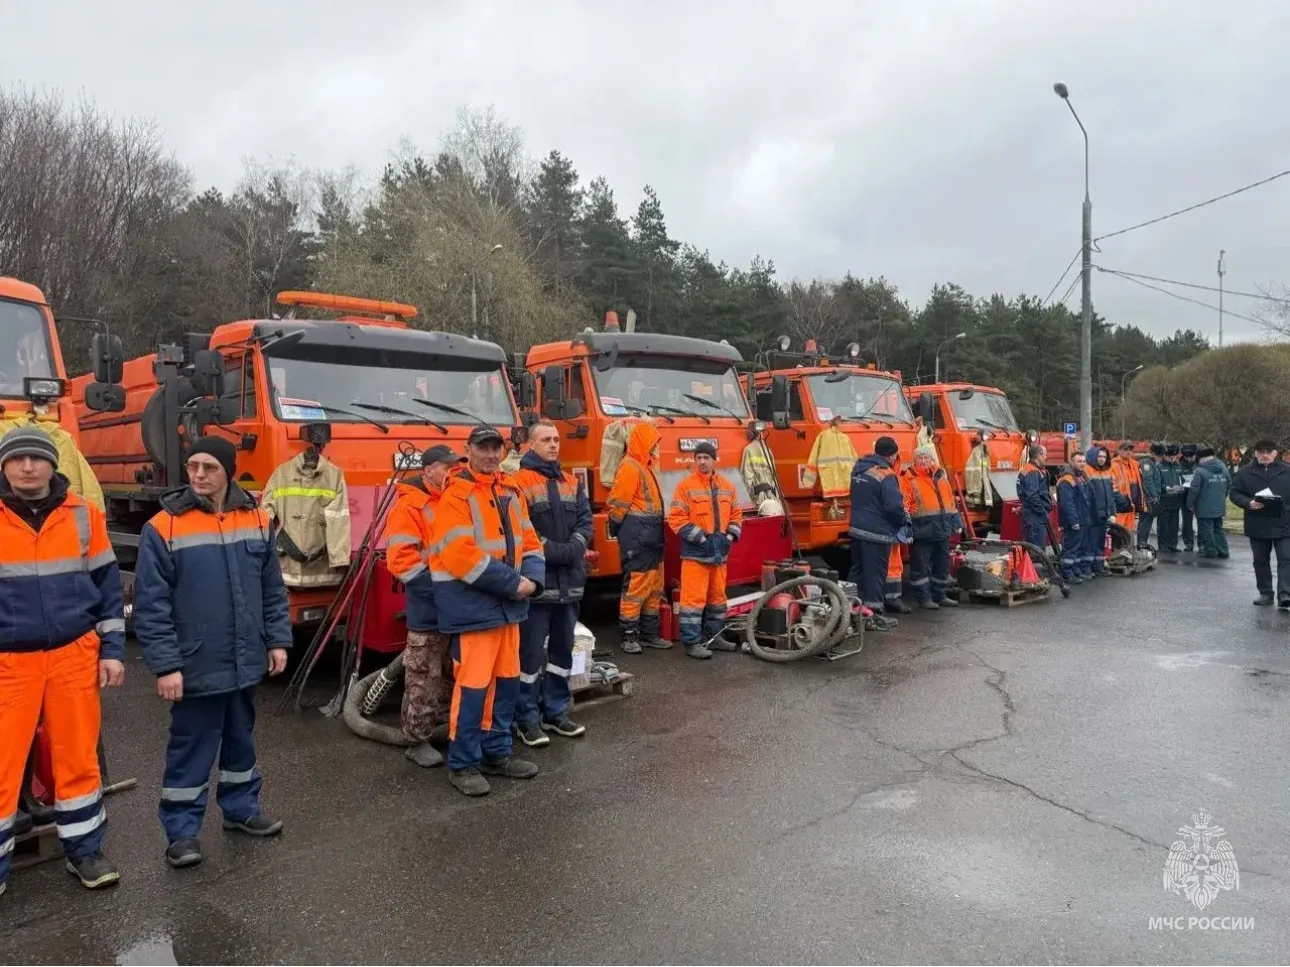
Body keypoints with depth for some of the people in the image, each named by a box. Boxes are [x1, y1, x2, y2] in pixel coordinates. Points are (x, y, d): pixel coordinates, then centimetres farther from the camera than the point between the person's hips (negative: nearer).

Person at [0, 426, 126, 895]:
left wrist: (112, 649, 2)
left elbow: (108, 584, 6)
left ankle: (83, 851, 26)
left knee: (78, 757, 11)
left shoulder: (83, 514, 0)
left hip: (75, 655, 1)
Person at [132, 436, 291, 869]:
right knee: (191, 749, 5)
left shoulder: (257, 520, 2)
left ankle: (241, 808, 35)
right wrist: (165, 665, -15)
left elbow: (273, 589, 9)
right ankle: (181, 830, 20)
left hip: (245, 662, 5)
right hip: (196, 666, -4)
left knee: (241, 741, 19)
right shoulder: (163, 527, -11)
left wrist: (277, 640, 5)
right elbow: (150, 605, -11)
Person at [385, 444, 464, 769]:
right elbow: (400, 558, -20)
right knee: (423, 677, 0)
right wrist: (437, 584, -22)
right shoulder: (410, 505, -12)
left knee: (456, 674, 18)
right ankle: (417, 740, 11)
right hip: (429, 608, -8)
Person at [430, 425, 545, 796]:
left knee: (506, 679, 14)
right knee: (473, 682, -4)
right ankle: (462, 764, 9)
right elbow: (462, 555, -21)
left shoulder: (511, 492, 13)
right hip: (472, 604, -8)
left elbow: (529, 540, 13)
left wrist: (532, 578, -6)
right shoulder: (455, 495, -12)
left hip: (508, 602, 8)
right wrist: (512, 583, -19)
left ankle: (496, 752, 28)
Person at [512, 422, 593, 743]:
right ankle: (527, 719, 8)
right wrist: (554, 551, -16)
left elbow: (585, 520, 8)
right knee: (531, 651, -2)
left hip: (569, 580, 7)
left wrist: (574, 549, -11)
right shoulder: (519, 482, -7)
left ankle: (556, 711, 26)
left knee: (563, 648, 14)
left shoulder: (571, 482, 15)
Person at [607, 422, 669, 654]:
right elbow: (618, 504, -17)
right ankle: (629, 635, 3)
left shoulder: (647, 466, 16)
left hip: (652, 538, 10)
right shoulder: (630, 467, -15)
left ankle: (649, 634, 23)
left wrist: (657, 534, 15)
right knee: (635, 587, -5)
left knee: (654, 588, 14)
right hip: (637, 539, -10)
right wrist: (618, 531, -6)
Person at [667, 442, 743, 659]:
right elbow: (676, 518, -12)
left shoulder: (727, 487, 10)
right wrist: (700, 537, -17)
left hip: (719, 550, 6)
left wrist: (730, 536, 1)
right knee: (694, 597, -6)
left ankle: (714, 636, 28)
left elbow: (736, 514, 18)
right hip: (695, 551, -6)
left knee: (718, 596, 15)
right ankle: (691, 642, 0)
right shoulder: (686, 485, -7)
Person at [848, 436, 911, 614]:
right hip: (877, 532, -8)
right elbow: (894, 506, -22)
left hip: (856, 528, 8)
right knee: (875, 573, 0)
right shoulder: (886, 475, -17)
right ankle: (874, 609, 4)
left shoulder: (859, 468, 7)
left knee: (857, 569, 17)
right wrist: (905, 520, -5)